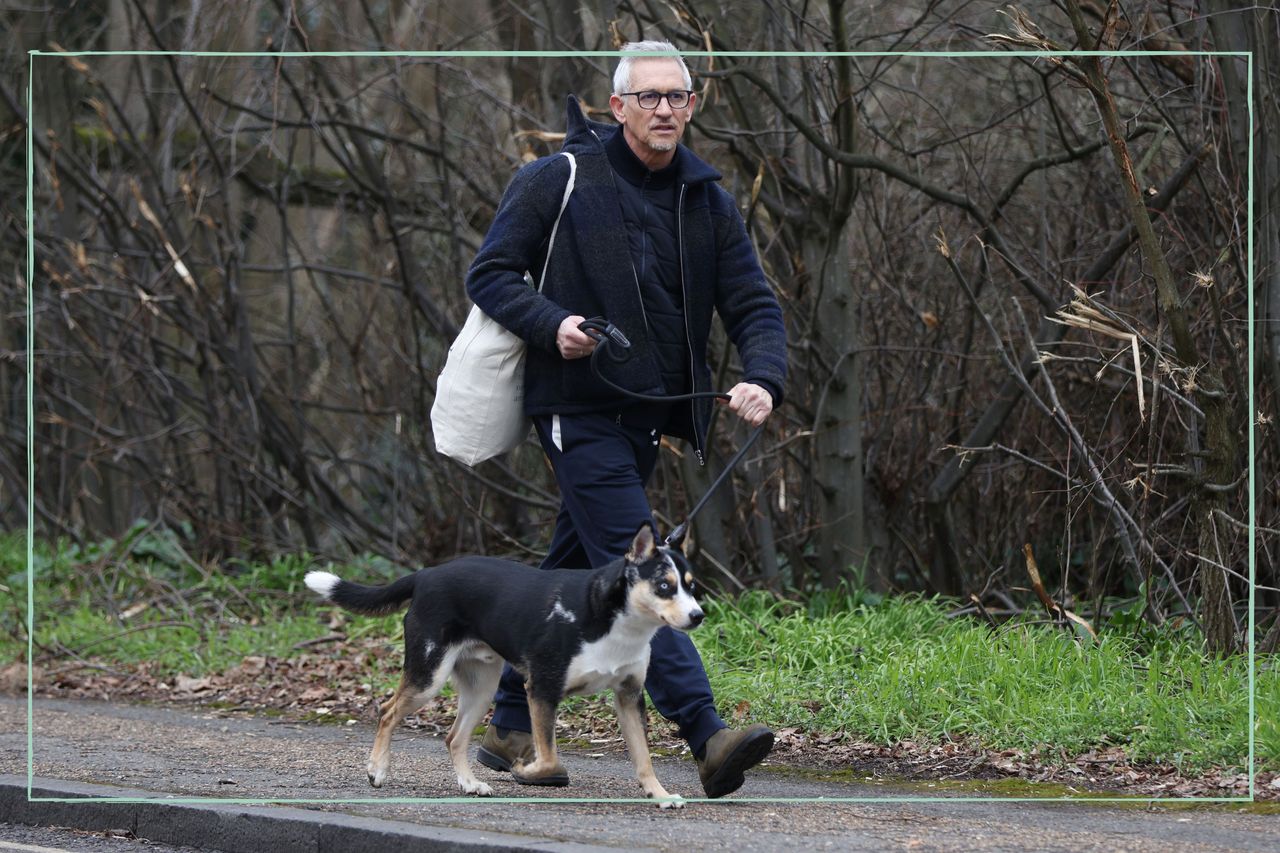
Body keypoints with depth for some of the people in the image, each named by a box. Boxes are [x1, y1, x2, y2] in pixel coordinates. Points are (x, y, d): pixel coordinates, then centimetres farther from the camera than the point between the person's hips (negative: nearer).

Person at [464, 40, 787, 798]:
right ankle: (708, 737, -26)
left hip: (647, 418, 6)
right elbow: (490, 274, -3)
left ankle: (510, 728, 27)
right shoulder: (560, 180, -5)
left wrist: (763, 380, -14)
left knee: (573, 573, 15)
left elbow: (754, 303, 6)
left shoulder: (707, 201, 10)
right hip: (580, 412, -6)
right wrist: (552, 325, -21)